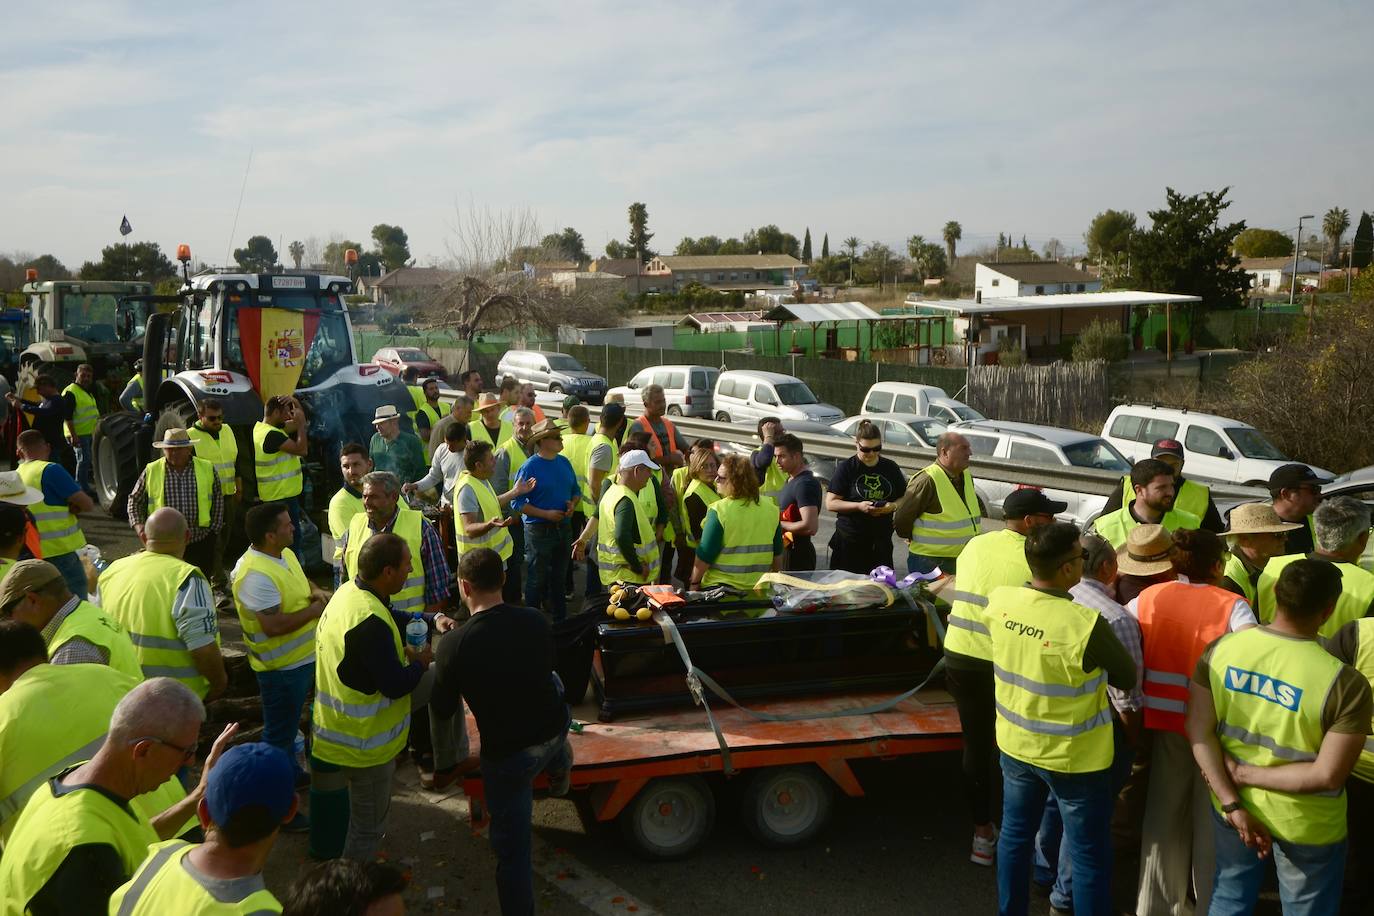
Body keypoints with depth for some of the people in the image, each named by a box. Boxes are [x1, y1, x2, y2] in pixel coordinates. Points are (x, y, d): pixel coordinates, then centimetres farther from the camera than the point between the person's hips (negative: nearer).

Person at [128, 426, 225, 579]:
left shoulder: (207, 469, 1)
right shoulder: (151, 471, 0)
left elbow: (218, 500, 9)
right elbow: (135, 500, 9)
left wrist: (214, 529, 5)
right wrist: (138, 525, -6)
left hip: (201, 544, 0)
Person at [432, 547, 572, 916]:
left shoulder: (453, 645, -24)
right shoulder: (536, 621, -13)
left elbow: (445, 709, -8)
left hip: (507, 753, -5)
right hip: (556, 729, 5)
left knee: (512, 847, 12)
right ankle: (560, 771, 59)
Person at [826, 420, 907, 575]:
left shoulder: (891, 468, 9)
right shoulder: (846, 467, -1)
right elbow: (830, 504, -3)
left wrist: (893, 505, -7)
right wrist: (859, 506, -16)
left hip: (881, 539, 3)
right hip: (850, 540, -3)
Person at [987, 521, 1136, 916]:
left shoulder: (999, 601, -13)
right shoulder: (1086, 625, -30)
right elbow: (1127, 678, -12)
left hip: (1015, 744, 6)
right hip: (1074, 756, -5)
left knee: (1015, 835, 23)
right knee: (1089, 857, 13)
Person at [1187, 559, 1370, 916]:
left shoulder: (1221, 649, -14)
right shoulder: (1346, 684, -26)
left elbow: (1198, 731, -12)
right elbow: (1328, 776, -25)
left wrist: (1233, 804, -11)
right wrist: (1247, 774, -17)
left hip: (1231, 808, 3)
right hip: (1305, 826, -3)